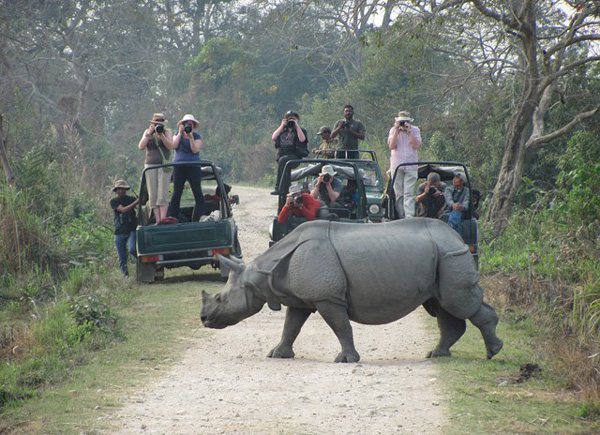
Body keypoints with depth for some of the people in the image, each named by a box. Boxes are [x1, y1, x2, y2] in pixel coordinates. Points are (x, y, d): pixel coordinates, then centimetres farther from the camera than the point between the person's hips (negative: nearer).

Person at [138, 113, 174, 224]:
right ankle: (157, 220, -5)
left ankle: (163, 220, -16)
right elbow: (141, 147, -1)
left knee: (163, 194, -12)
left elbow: (170, 146, -9)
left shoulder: (167, 132, 5)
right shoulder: (147, 132, 11)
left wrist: (161, 134, -19)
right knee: (153, 195, -4)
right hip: (150, 165, 3)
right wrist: (149, 134, -10)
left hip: (164, 166, -3)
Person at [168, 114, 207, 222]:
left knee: (198, 193, -7)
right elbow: (174, 146, -5)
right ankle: (172, 219, 2)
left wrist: (190, 137, -17)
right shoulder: (177, 134, 11)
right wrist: (180, 133, -8)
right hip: (179, 167, 2)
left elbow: (195, 150, -11)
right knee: (176, 193, 0)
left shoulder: (197, 137, 3)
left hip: (193, 168, -2)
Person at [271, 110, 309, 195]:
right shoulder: (283, 130, 24)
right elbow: (274, 137, 7)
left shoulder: (301, 130, 13)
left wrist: (297, 125, -7)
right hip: (282, 156, 6)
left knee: (282, 160, -34)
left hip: (295, 157, -6)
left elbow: (302, 139, -10)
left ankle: (278, 187, -38)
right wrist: (282, 126, 6)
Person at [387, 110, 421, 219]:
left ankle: (409, 217, -20)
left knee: (409, 193, -11)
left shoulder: (415, 130, 6)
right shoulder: (393, 130, 7)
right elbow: (391, 146, -5)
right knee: (398, 194, 1)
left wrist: (409, 132, -12)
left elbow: (416, 145, -8)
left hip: (411, 166, -1)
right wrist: (397, 131, -8)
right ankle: (401, 217, 6)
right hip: (396, 166, 1)